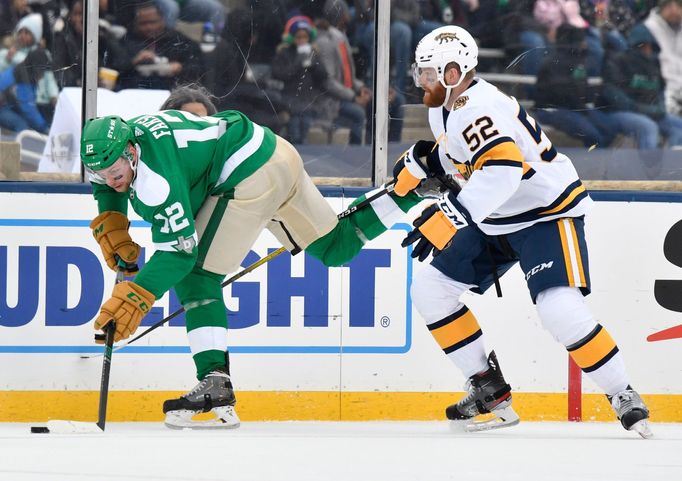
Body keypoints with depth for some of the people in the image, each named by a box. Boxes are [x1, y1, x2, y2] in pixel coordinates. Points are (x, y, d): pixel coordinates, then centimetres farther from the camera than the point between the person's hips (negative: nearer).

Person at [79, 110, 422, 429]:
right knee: (336, 248, 22)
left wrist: (133, 299, -29)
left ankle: (216, 385, -15)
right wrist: (111, 225, 9)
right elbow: (108, 181, 25)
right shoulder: (116, 140, 0)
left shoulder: (155, 176, -26)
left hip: (250, 177, -10)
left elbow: (180, 251, -27)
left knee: (194, 273, -10)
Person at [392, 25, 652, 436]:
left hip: (549, 213, -10)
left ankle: (624, 397, -10)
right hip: (497, 222, 10)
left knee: (561, 309, -27)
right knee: (430, 290, 4)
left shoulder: (478, 108, -28)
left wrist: (447, 218, -49)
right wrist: (418, 164, 8)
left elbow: (502, 170, -44)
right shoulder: (445, 108, 4)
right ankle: (490, 389, 10)